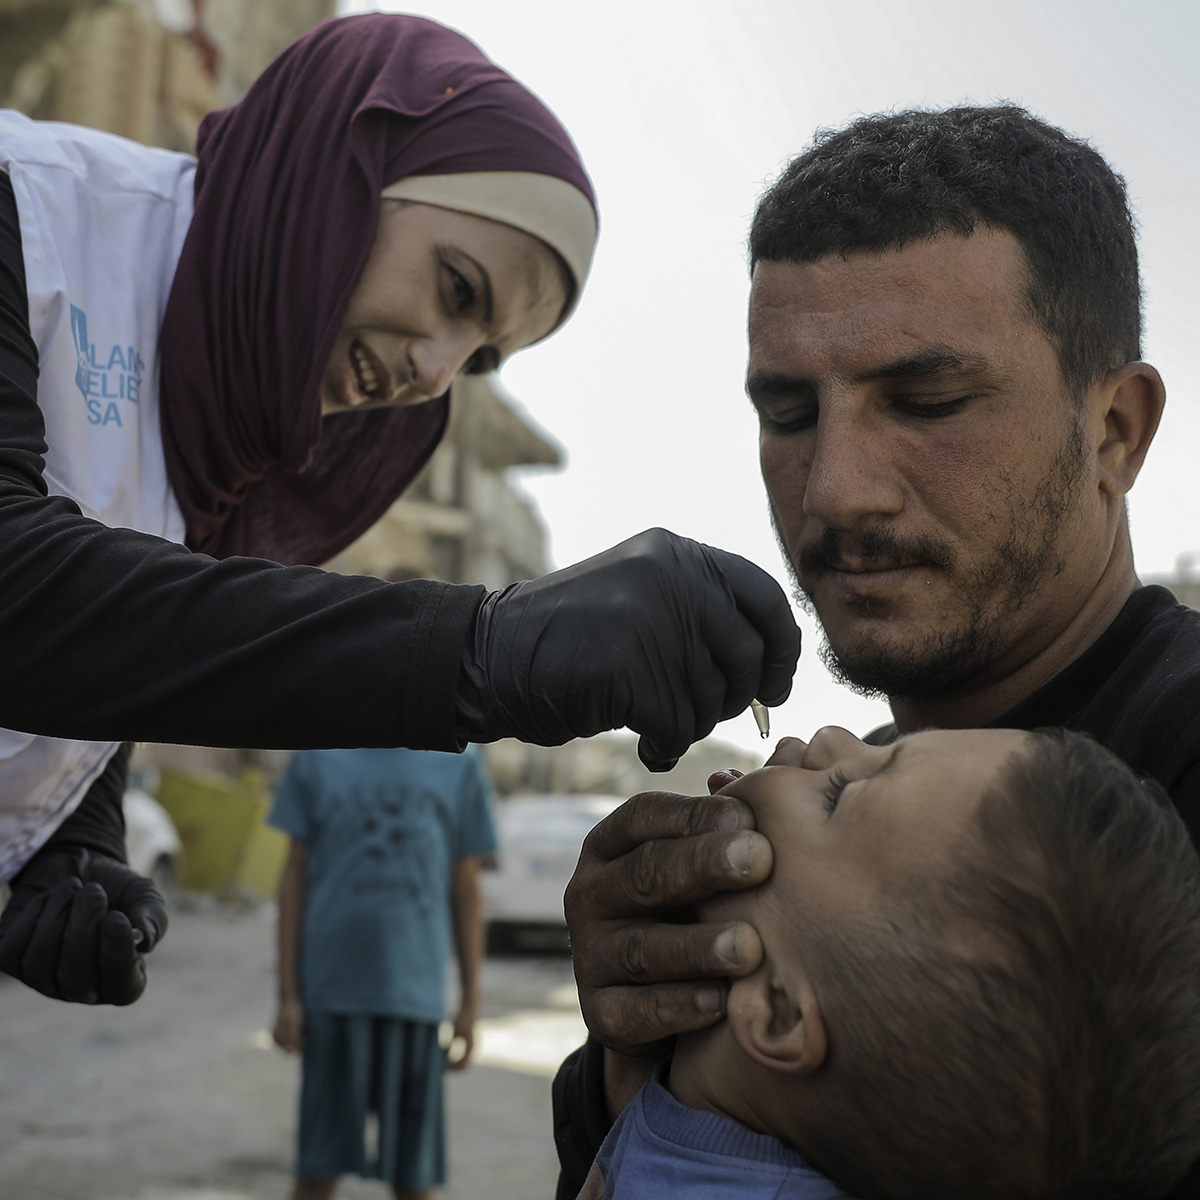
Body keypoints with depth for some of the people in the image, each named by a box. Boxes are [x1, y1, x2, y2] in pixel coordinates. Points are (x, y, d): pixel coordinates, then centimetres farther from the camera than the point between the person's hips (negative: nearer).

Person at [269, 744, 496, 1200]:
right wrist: (288, 996, 2)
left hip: (416, 991, 1)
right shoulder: (316, 760, 3)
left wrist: (470, 1004, 6)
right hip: (334, 987, 0)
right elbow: (296, 875, 5)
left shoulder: (459, 765, 4)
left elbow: (466, 888, 8)